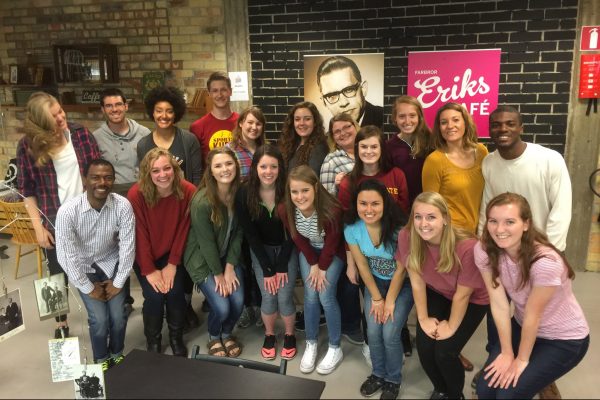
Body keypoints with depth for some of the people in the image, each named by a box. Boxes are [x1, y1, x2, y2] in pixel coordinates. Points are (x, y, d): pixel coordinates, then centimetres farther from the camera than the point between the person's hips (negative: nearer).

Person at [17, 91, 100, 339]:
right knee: (58, 274, 15)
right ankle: (61, 323, 34)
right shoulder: (28, 145, -9)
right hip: (55, 222, -1)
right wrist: (38, 227, -7)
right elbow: (27, 190, -4)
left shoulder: (81, 134, -6)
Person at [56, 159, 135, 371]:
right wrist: (88, 288, -14)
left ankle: (117, 354, 23)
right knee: (99, 319, -11)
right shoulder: (68, 211, -27)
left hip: (111, 262, 1)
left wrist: (118, 282, -12)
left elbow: (128, 246, -16)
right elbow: (66, 255, -21)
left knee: (118, 316, -8)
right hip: (82, 267, -1)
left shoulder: (123, 206, -24)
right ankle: (101, 360, 19)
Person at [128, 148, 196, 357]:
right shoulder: (136, 194, -23)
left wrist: (172, 264, -12)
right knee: (154, 295, -16)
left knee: (175, 291, -16)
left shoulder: (188, 191, -19)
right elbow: (139, 234, -17)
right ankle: (153, 340, 12)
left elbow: (182, 230, -11)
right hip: (144, 255, -1)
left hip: (172, 253, 1)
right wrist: (149, 270, -16)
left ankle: (176, 337, 11)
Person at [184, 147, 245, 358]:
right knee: (221, 307, -13)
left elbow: (238, 233, -4)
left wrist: (230, 267, -7)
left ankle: (227, 334, 26)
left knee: (238, 302, -8)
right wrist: (218, 274, -12)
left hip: (229, 257, 5)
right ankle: (213, 338, 22)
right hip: (203, 260, -4)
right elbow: (206, 242, -19)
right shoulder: (202, 201, -27)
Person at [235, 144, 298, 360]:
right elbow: (250, 234, -12)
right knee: (268, 297, -7)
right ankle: (269, 335, 22)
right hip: (261, 250, 1)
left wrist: (282, 266, -14)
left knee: (285, 297, -9)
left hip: (287, 249, -1)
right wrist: (267, 269, -14)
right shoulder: (244, 194, -18)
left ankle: (289, 335, 20)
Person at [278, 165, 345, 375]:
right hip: (308, 251, 3)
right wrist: (313, 264, -8)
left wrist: (322, 268, -11)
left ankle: (335, 348, 10)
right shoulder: (285, 210, -27)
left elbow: (331, 244, -21)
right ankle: (311, 344, 17)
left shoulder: (332, 210, -38)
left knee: (325, 295, -8)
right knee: (310, 295, -2)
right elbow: (299, 240, -10)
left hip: (332, 252, -3)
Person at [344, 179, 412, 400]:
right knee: (373, 332, -4)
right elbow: (362, 266, -6)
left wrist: (390, 301, -10)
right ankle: (378, 374, 25)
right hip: (375, 282, 3)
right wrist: (376, 298, -2)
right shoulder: (352, 229, -19)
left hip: (403, 284, -3)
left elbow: (400, 269, -17)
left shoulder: (398, 228, -30)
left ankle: (394, 380, 18)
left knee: (390, 333, -10)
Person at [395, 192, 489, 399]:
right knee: (424, 347, -7)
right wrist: (423, 318, -6)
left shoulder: (467, 247, -37)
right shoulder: (406, 237, -27)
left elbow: (462, 295, -21)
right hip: (437, 293, 3)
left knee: (444, 352, -11)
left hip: (473, 299, -3)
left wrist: (451, 327, -9)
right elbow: (417, 282, -13)